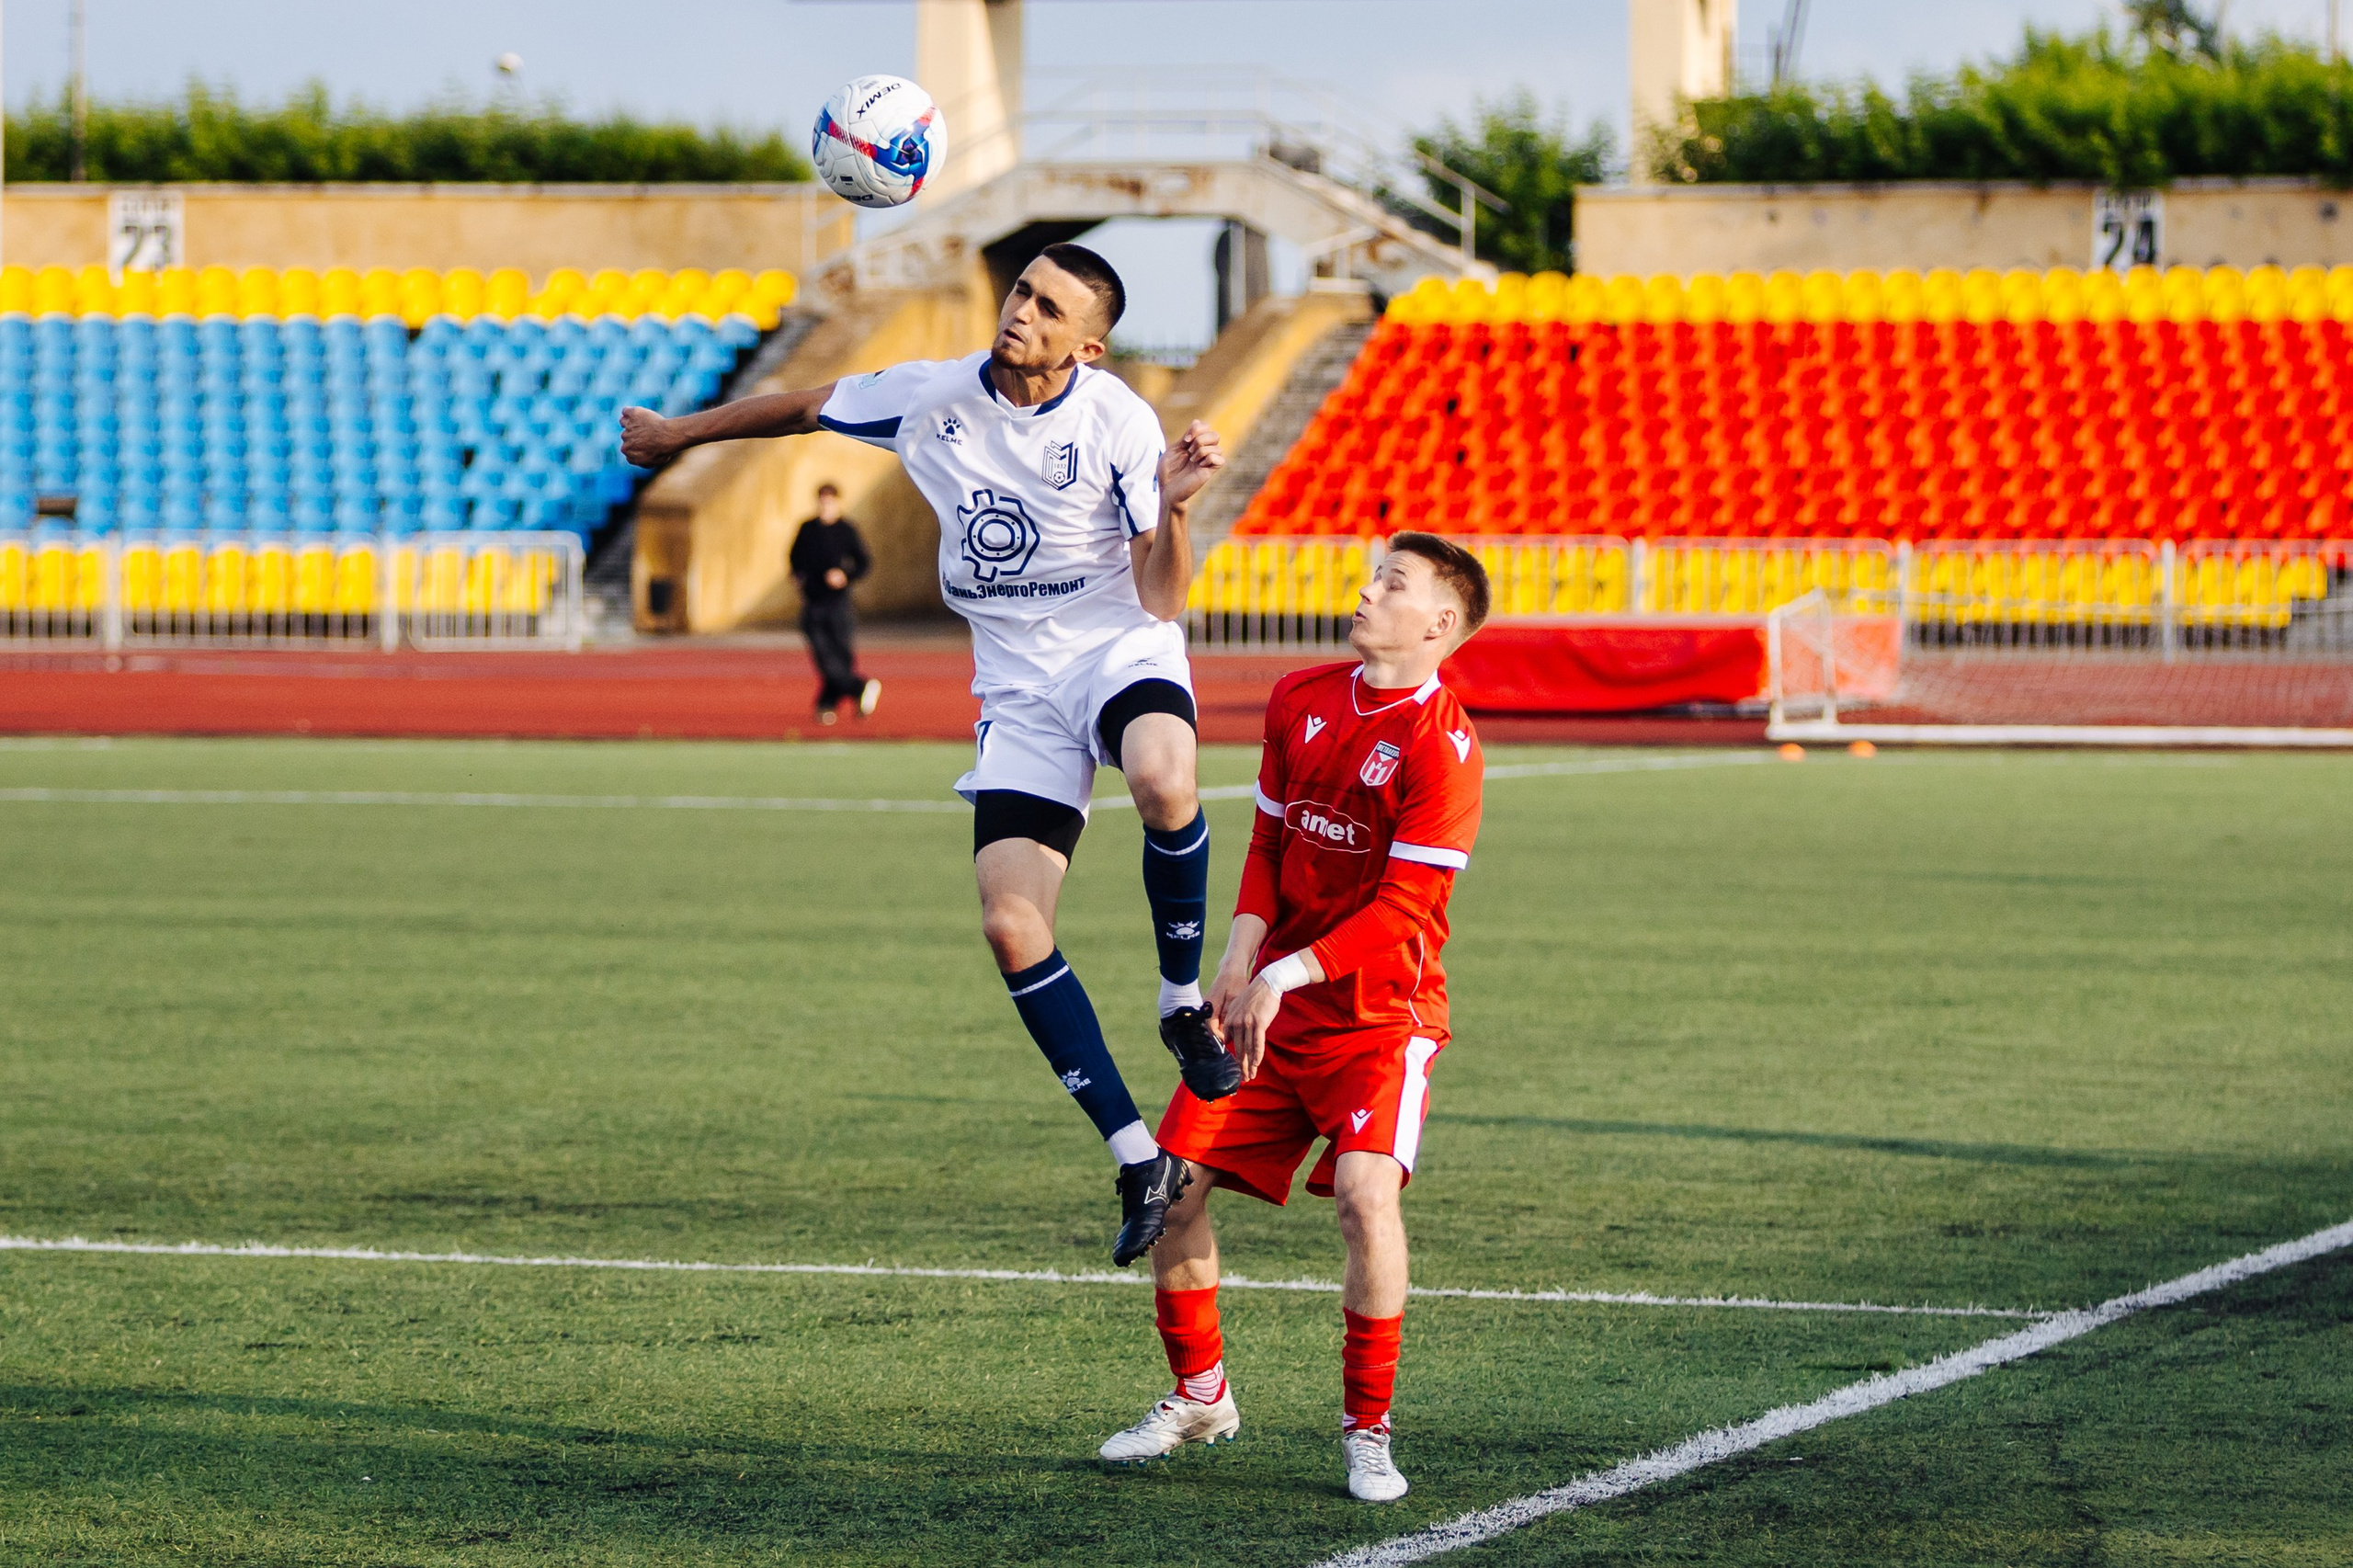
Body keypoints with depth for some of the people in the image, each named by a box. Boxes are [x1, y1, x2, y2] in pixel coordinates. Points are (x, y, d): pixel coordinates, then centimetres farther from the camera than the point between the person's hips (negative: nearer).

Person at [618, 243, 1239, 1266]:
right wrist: (680, 433, 27)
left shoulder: (1118, 425, -12)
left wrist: (1173, 509, -32)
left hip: (1121, 649, -3)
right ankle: (1138, 1161, -9)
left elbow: (1161, 599, -13)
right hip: (1019, 685, 3)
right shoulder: (932, 398, -1)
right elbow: (806, 407, 18)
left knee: (1162, 781, -40)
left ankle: (1185, 1002, -14)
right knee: (1011, 925, -16)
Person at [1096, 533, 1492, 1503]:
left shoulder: (1442, 747, -16)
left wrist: (1288, 975, -25)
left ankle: (1367, 1431, -11)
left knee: (1364, 1190, -26)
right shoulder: (1300, 700, 5)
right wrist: (1241, 958, -3)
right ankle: (1199, 1397, 23)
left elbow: (1402, 910, -19)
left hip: (1380, 1012, -6)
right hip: (1271, 999, 6)